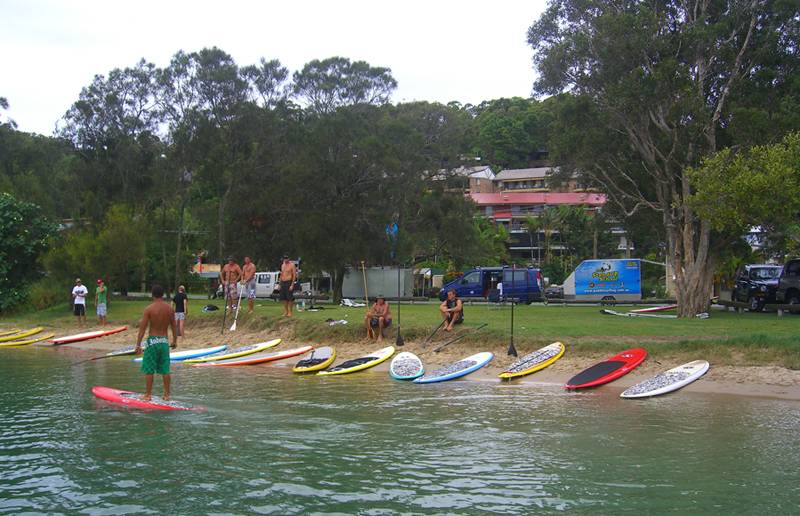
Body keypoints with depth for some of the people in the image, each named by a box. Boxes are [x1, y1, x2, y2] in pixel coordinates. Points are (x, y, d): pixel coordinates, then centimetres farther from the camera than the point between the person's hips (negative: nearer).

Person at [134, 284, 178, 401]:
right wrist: (175, 341, 21)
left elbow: (142, 328, -12)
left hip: (152, 340, -4)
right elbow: (173, 326, 9)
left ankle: (148, 395, 5)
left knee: (149, 370, 3)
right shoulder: (170, 308, 1)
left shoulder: (149, 309, -11)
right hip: (164, 341, 4)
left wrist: (138, 345, -8)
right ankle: (167, 395, 14)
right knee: (165, 370, 10)